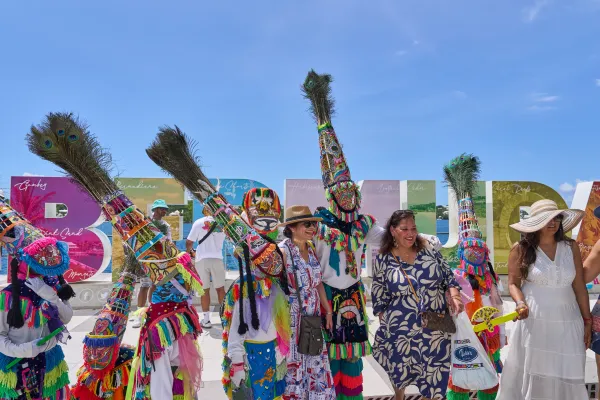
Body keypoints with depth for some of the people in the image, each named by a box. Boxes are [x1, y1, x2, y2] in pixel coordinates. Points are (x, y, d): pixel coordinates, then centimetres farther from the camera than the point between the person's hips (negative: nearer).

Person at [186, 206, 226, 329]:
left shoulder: (199, 222, -4)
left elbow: (189, 242, -1)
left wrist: (191, 252, 17)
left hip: (202, 259, -1)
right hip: (217, 259, 1)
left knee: (205, 290, 6)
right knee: (220, 289, 11)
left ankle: (206, 319, 9)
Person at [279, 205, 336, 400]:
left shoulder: (311, 248, 4)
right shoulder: (283, 251, -18)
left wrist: (328, 311, 12)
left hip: (313, 318, 7)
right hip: (292, 320, -7)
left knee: (317, 366, 16)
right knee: (293, 368, 7)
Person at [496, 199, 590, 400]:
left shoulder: (571, 247, 4)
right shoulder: (521, 249, -3)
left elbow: (579, 286, 7)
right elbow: (513, 283, 1)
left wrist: (587, 320, 7)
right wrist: (521, 303, -18)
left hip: (567, 324, 3)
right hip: (533, 322, -2)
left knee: (567, 376, 6)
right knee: (530, 373, 4)